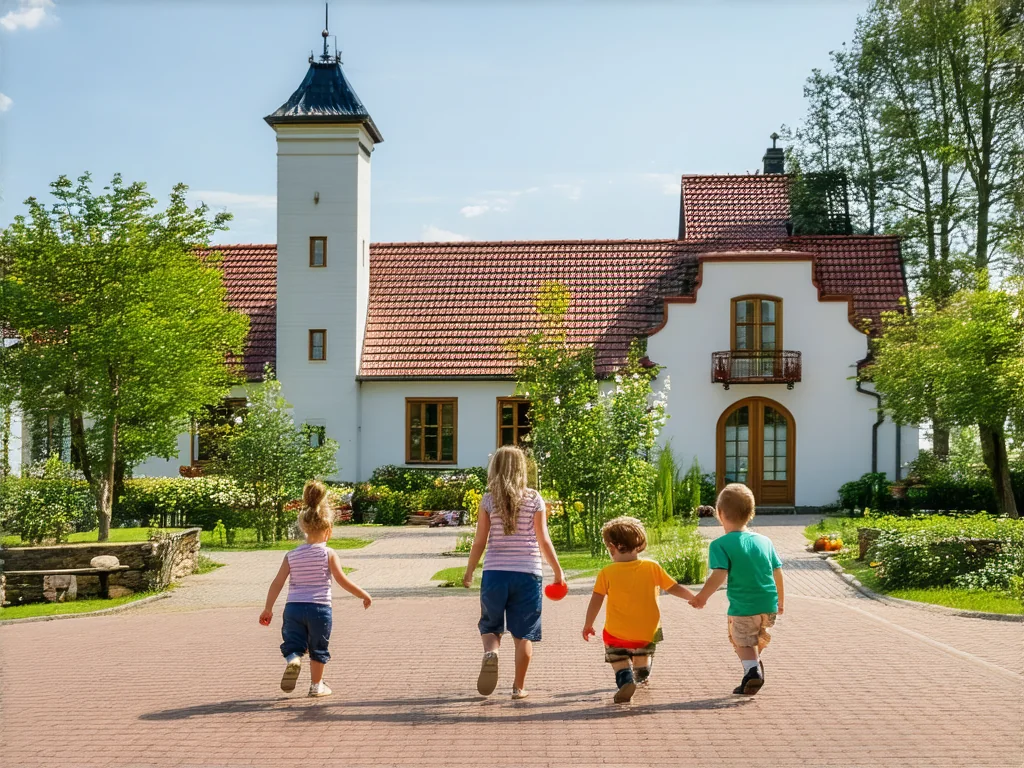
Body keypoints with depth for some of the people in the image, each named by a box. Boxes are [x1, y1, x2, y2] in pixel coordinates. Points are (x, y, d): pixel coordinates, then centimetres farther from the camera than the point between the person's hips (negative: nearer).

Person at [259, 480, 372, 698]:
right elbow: (343, 581, -7)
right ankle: (316, 685, 20)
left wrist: (268, 609, 10)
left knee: (292, 644, 8)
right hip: (319, 607, -2)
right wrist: (364, 595, 6)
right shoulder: (329, 554, -5)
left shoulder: (291, 555, 4)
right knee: (318, 649, 13)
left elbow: (277, 583, 2)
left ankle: (292, 660, -24)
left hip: (293, 607, 2)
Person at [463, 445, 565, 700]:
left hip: (494, 573, 0)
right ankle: (519, 687, 10)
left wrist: (469, 571, 13)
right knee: (523, 634, 9)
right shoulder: (534, 499, -2)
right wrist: (558, 571, 10)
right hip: (527, 573, 0)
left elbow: (480, 541, 0)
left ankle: (491, 652, -16)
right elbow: (543, 540, -1)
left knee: (490, 627, 15)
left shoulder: (488, 500, -1)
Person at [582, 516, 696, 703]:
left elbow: (596, 600, -8)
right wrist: (694, 598, 19)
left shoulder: (607, 572, -10)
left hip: (617, 633, -3)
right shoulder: (652, 567, -4)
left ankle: (625, 679, -9)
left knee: (617, 658, 15)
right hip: (648, 631, 3)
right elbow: (673, 587, 3)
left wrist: (588, 625, 4)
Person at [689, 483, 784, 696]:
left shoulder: (720, 544, -9)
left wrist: (702, 597, -11)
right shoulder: (765, 541, 6)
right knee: (758, 641, 27)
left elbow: (719, 575, -20)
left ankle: (752, 669, -10)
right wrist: (780, 599, 23)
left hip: (742, 608, -5)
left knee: (743, 643, 11)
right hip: (768, 606, 5)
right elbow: (778, 572, 11)